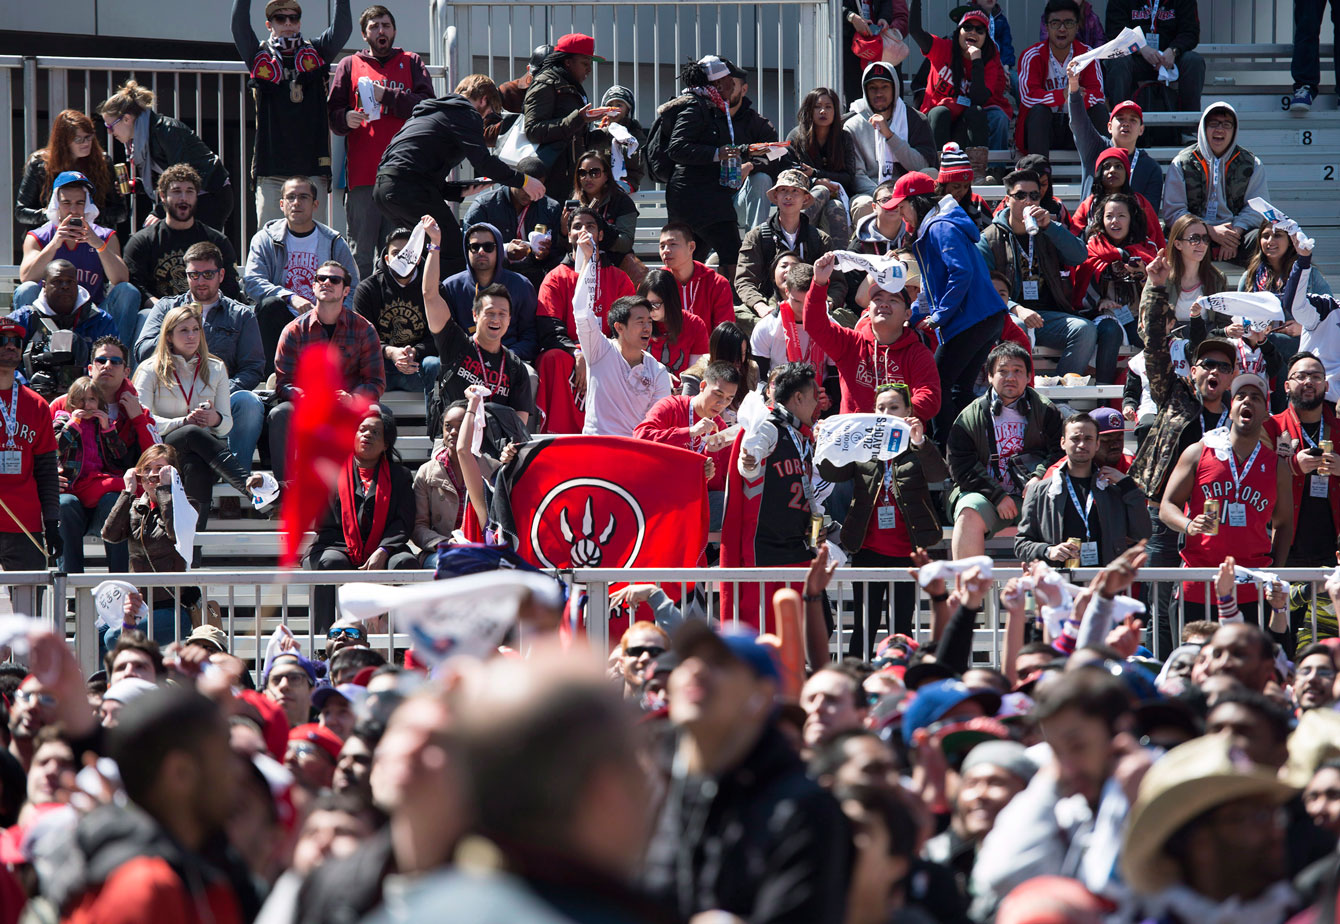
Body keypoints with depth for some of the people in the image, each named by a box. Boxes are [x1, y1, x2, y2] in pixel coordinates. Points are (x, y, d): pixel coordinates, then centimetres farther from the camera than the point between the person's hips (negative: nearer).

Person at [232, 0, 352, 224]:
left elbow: (341, 29, 0)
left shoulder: (316, 53, 13)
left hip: (312, 170, 0)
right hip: (271, 172, 0)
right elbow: (239, 27, -2)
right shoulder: (260, 56, 11)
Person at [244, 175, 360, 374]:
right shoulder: (265, 239, 6)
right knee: (270, 304, -32)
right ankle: (272, 372, -28)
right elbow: (251, 282, -9)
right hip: (282, 321, 0)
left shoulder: (335, 243, 8)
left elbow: (352, 291, 3)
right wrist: (291, 298, -25)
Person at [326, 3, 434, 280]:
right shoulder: (349, 66, 15)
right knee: (360, 255, -3)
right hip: (362, 173, 0)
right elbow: (332, 115, 10)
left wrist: (386, 96, -8)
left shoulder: (412, 63, 15)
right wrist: (346, 119, -12)